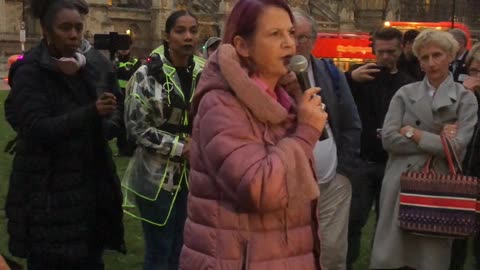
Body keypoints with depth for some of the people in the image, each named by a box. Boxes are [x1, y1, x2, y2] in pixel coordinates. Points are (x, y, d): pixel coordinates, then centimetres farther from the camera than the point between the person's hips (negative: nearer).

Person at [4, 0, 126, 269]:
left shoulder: (84, 68, 11)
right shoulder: (30, 73, -8)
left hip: (88, 186, 6)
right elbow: (37, 128, -21)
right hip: (48, 194, -6)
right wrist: (92, 112, -30)